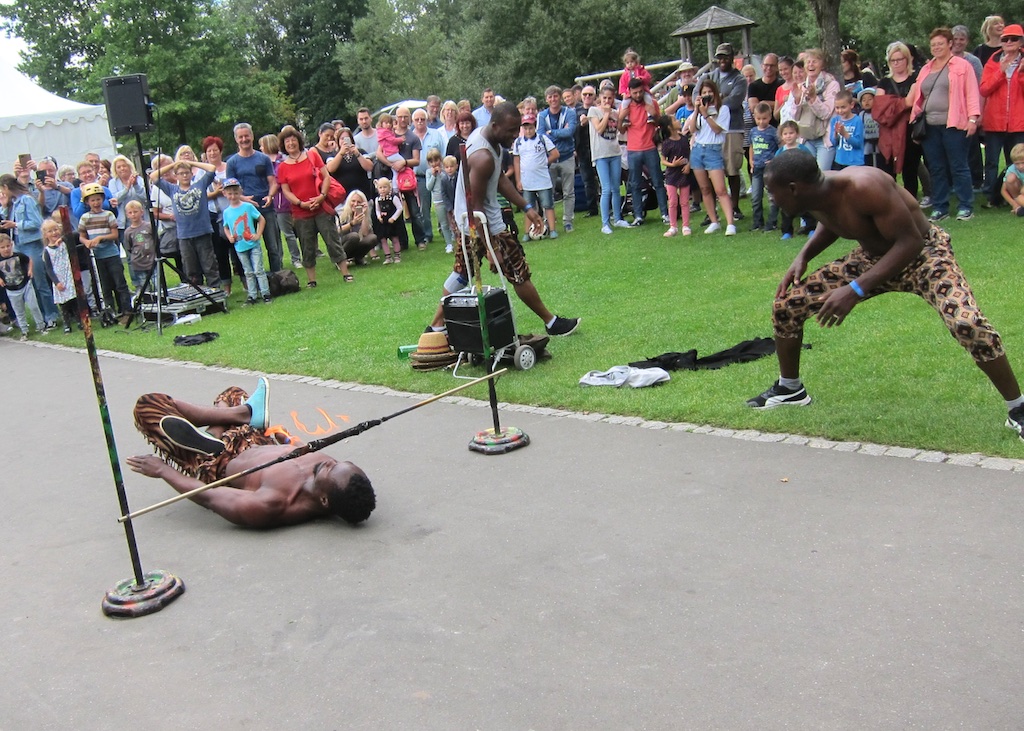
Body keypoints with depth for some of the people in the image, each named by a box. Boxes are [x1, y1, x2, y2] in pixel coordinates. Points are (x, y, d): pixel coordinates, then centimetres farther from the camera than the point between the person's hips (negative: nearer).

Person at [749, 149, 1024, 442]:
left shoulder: (864, 187, -35)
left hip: (922, 253, -7)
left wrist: (856, 290, -36)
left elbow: (911, 242, -31)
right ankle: (790, 388, 23)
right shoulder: (817, 192, -12)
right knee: (787, 304, -1)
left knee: (967, 323, -32)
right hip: (872, 257, 7)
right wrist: (803, 257, -6)